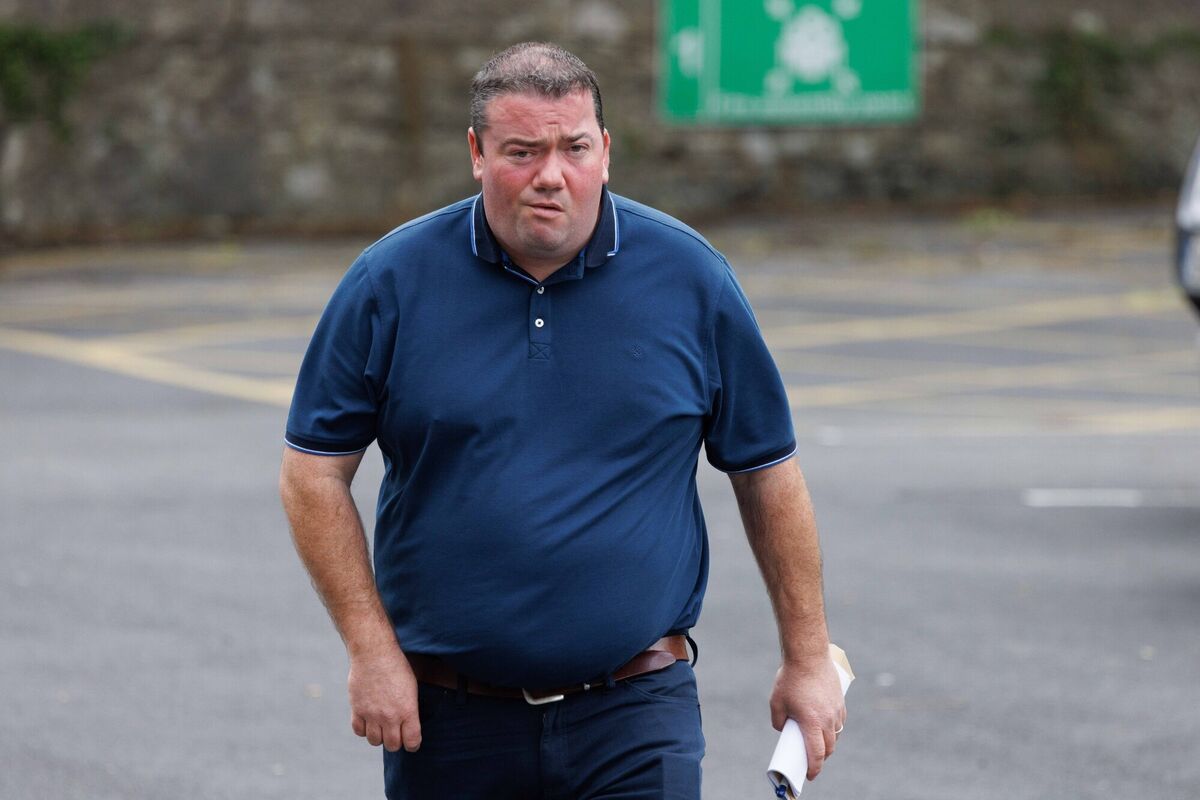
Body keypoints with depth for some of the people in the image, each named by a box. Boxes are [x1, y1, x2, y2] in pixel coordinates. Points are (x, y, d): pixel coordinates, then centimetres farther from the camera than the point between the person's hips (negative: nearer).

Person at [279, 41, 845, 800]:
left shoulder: (690, 276, 0)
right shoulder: (392, 282, -2)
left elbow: (769, 473, 8)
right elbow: (314, 474, 2)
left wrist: (809, 656, 9)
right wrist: (372, 650, -5)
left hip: (634, 715, -1)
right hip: (446, 719, 1)